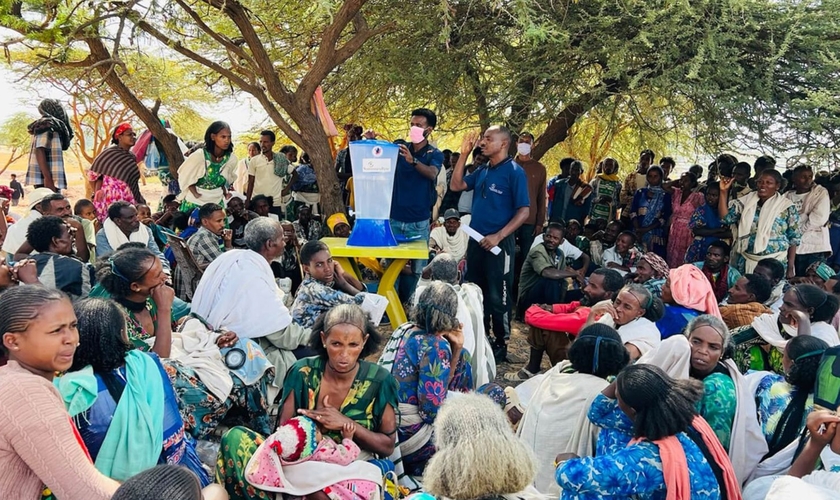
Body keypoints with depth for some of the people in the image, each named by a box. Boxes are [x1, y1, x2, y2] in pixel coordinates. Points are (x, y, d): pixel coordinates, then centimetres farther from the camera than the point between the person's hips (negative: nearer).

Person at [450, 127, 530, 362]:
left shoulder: (514, 172, -10)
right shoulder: (482, 170, 10)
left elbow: (524, 211, -14)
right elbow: (456, 185, 9)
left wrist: (498, 236, -21)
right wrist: (464, 154, 4)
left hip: (498, 243, -7)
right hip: (476, 240, 7)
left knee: (498, 296, 0)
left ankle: (501, 344, 13)